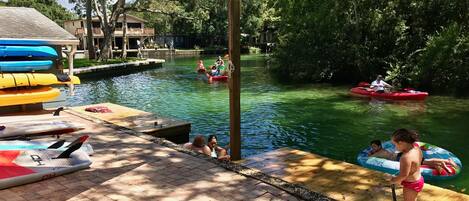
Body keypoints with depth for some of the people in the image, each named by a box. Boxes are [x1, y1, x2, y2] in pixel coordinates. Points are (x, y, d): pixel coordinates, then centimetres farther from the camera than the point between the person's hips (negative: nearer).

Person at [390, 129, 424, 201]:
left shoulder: (406, 157, -35)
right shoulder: (416, 148, -8)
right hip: (419, 179, 9)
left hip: (411, 184, -9)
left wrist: (394, 180, -14)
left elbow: (403, 175, -31)